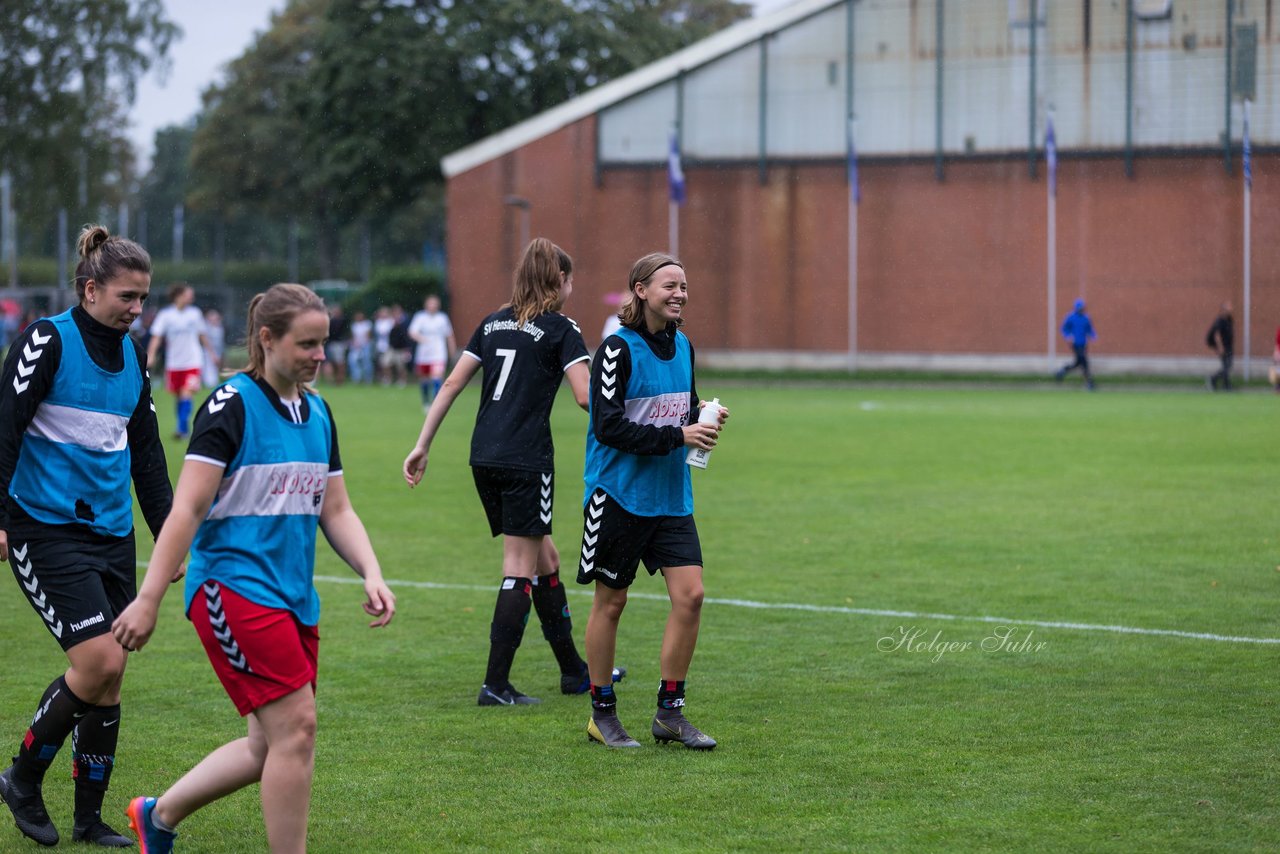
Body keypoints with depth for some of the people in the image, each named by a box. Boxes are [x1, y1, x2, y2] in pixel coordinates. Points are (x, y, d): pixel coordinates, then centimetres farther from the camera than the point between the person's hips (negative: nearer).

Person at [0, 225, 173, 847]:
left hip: (111, 533, 7)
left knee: (109, 677, 5)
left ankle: (89, 819, 15)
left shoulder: (132, 356, 12)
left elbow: (146, 451, 20)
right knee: (99, 661, -16)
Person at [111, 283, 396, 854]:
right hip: (234, 587, -8)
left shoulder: (318, 412, 12)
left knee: (269, 745, 9)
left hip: (294, 598, 8)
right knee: (295, 727, -13)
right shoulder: (231, 405, -10)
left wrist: (371, 574, 0)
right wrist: (148, 599, -16)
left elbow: (336, 512, 16)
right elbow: (188, 509, -14)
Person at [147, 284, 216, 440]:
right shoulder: (165, 315, -6)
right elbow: (156, 337, -10)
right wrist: (151, 355, -22)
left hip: (193, 361, 0)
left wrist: (211, 352, 23)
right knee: (179, 396, 11)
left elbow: (202, 335, 16)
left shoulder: (195, 313, 3)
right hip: (173, 362, 0)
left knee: (187, 393, -16)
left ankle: (182, 428, -18)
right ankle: (183, 429, 28)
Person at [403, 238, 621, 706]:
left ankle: (573, 671, 24)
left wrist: (423, 446, 13)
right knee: (521, 569, -1)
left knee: (545, 557, 16)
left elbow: (451, 385, 11)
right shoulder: (560, 329, -4)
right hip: (526, 460, -7)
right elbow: (586, 395, -13)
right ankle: (496, 684, -4)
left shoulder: (494, 322, 14)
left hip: (484, 457, 7)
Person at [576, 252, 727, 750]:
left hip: (671, 498, 6)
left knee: (690, 594, -4)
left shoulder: (682, 346, 10)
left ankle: (669, 712, 6)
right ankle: (602, 714, 16)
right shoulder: (618, 349, -12)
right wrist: (676, 436, -22)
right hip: (619, 495, -6)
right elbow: (608, 426, -18)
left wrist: (704, 424, -1)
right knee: (611, 602, 3)